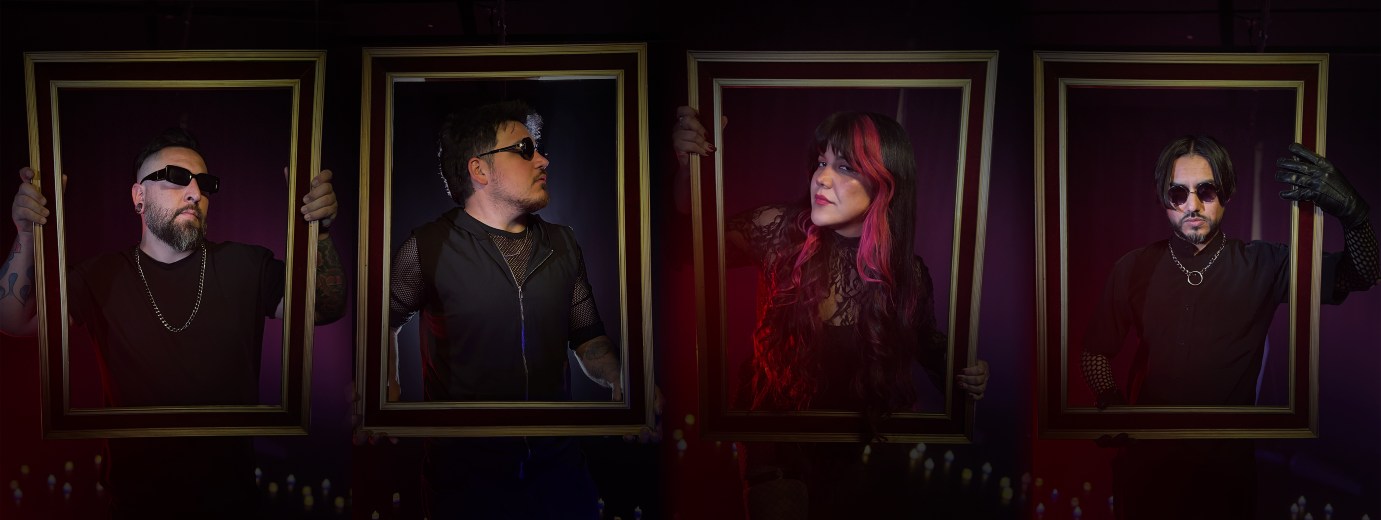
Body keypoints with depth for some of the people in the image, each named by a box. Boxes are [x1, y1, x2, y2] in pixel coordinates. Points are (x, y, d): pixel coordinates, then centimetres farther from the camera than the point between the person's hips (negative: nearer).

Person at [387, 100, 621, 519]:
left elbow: (586, 335, 9)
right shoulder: (428, 248, -9)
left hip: (557, 458, 4)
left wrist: (617, 378, -9)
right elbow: (383, 323, 5)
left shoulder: (562, 244, 5)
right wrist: (390, 393, -6)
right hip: (464, 469, -4)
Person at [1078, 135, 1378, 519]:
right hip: (1148, 462, 1)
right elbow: (1095, 351, 6)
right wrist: (1112, 405, -12)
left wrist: (1349, 209, -31)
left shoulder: (1262, 266, -6)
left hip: (1227, 461, 0)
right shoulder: (1134, 269, -4)